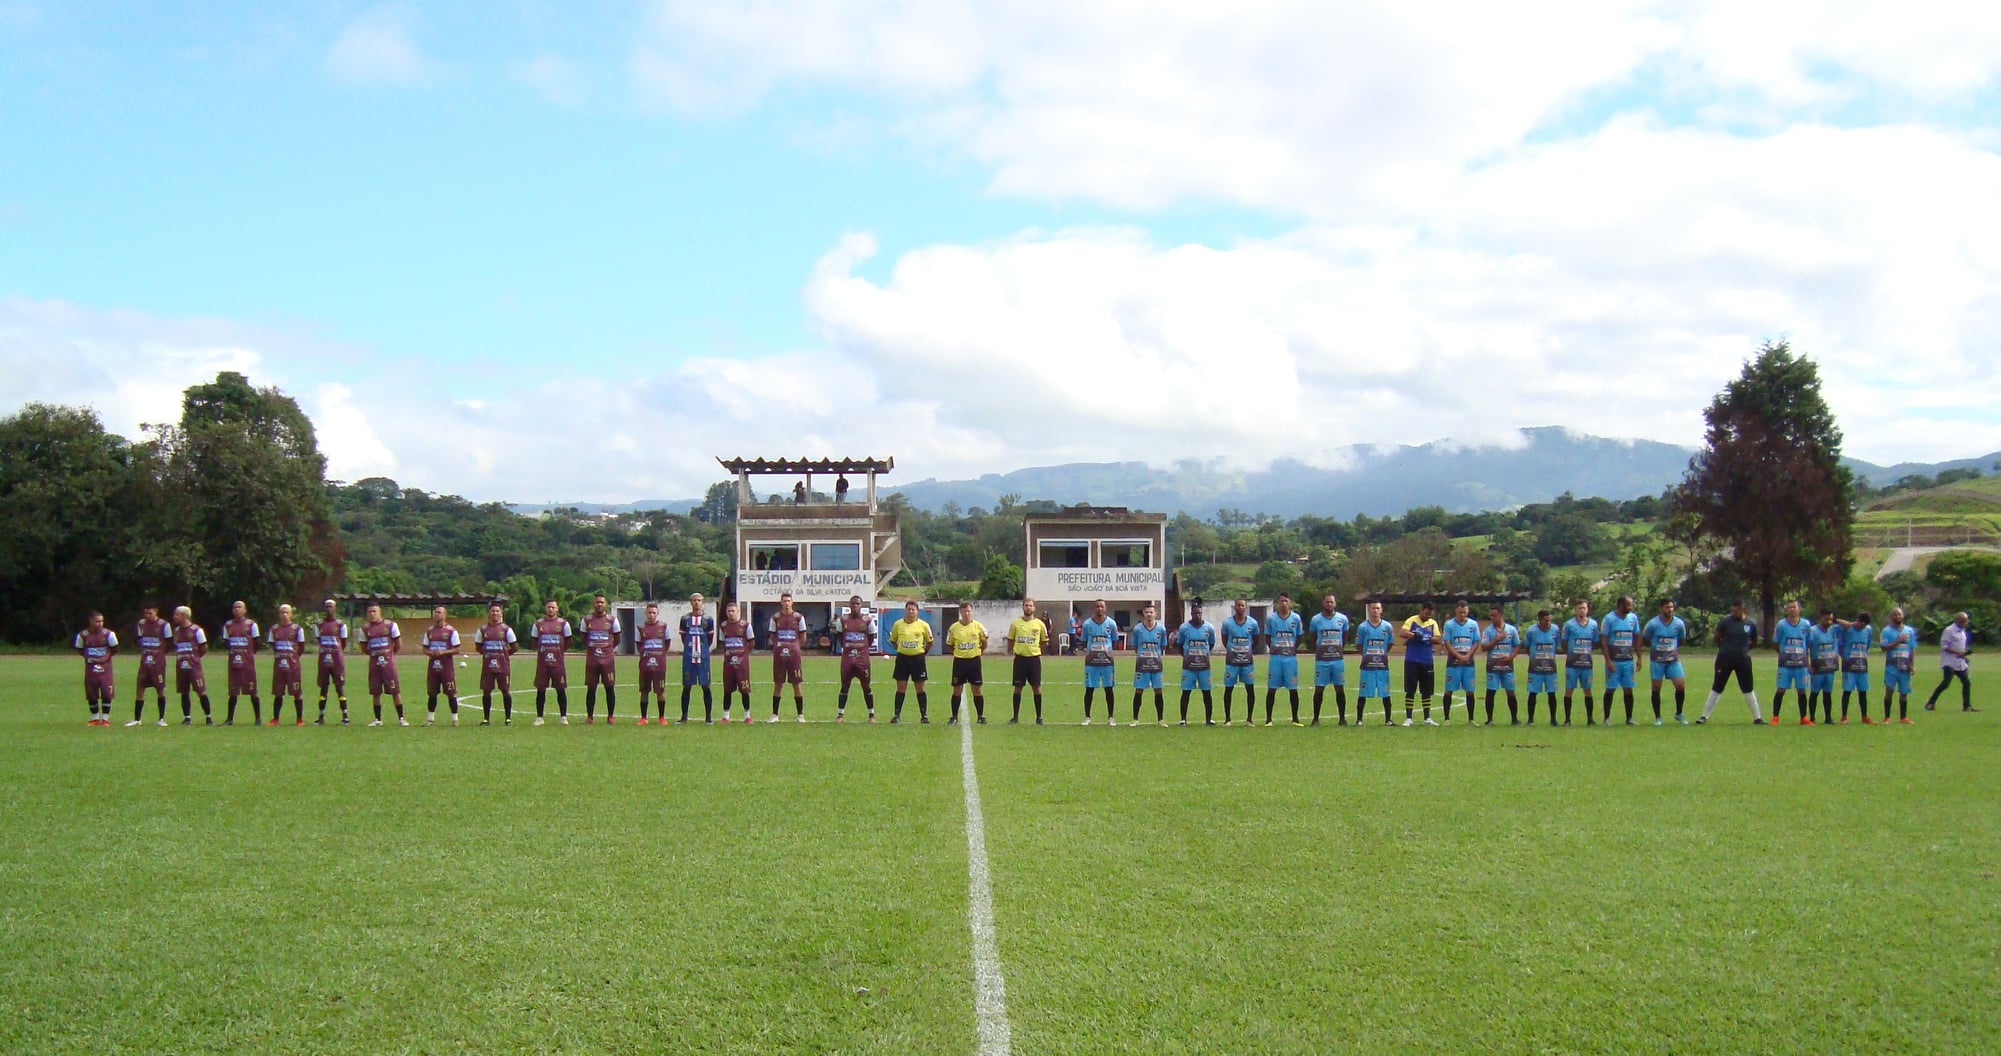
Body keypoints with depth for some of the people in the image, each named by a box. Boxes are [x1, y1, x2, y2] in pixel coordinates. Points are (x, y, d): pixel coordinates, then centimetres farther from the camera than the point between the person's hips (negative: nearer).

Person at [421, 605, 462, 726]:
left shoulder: (451, 631, -3)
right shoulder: (429, 631, 11)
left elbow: (456, 650, -4)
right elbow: (425, 648, 15)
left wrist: (443, 652, -18)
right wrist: (430, 653, -7)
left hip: (447, 666, -4)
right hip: (433, 665, 4)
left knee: (451, 693, -3)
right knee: (432, 693, 8)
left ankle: (455, 718, 4)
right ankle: (430, 718, 16)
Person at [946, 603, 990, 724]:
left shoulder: (978, 626, -2)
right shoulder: (954, 627, -1)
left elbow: (984, 644, 10)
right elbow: (950, 644, 10)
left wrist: (978, 652, 5)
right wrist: (957, 653, 1)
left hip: (974, 661, -1)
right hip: (959, 661, 1)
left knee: (976, 689, 4)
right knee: (957, 690, 3)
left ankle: (980, 716, 13)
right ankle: (954, 717, 12)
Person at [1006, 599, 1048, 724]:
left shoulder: (1040, 624, 2)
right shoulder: (1015, 623, 3)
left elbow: (1044, 642, 11)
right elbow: (1010, 641, 12)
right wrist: (1013, 651, 1)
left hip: (1034, 658, 0)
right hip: (1020, 658, 0)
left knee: (1036, 687, 1)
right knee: (1018, 687, 3)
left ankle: (1039, 717, 10)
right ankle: (1015, 716, 10)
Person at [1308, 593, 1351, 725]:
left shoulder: (1343, 619, 3)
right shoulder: (1316, 619, 0)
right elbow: (1312, 639, 13)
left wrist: (1340, 649, 13)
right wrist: (1317, 650, 9)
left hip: (1338, 659, 1)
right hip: (1322, 660, -1)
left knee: (1340, 689, 4)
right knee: (1319, 689, 0)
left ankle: (1342, 718, 13)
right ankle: (1316, 718, 8)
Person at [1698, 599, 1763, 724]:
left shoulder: (1750, 624, 1)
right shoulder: (1725, 621, -7)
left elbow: (1754, 642, 15)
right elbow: (1717, 638, 2)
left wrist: (1744, 649, 5)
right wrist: (1725, 649, 5)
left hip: (1743, 659, 2)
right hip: (1725, 658, -2)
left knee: (1748, 689, 9)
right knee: (1716, 688, 3)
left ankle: (1757, 718, 16)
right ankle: (1704, 716, 9)